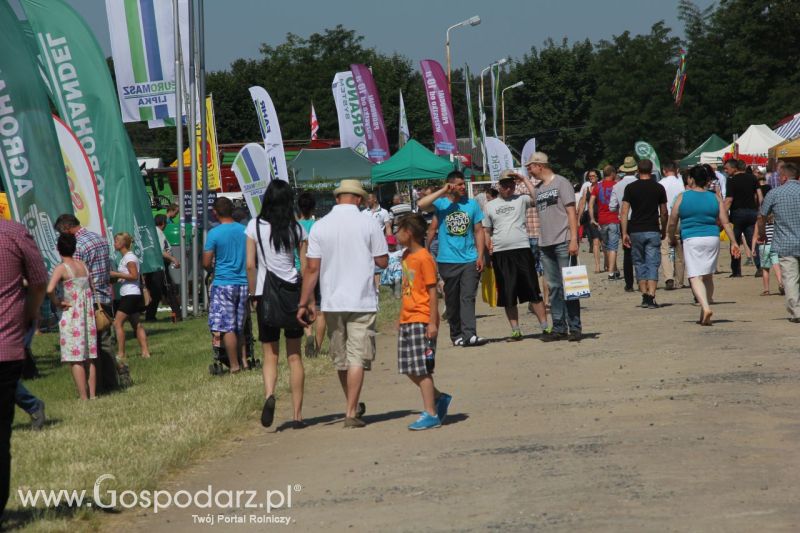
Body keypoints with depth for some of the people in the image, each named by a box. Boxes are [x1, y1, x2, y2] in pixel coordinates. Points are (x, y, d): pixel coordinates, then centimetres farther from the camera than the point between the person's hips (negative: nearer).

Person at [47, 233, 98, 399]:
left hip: (72, 315, -6)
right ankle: (92, 395, 13)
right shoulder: (83, 265, 8)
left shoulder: (61, 268, -10)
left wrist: (57, 302, -9)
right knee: (89, 357, 11)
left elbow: (50, 289, -24)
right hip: (88, 314, 6)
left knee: (75, 358, -4)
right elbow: (91, 288, 13)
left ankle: (84, 398, -6)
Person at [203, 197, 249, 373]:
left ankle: (234, 365, -1)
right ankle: (243, 359, 16)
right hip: (243, 282, 5)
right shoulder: (245, 231, 4)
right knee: (240, 326, 16)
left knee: (226, 327, -1)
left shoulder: (214, 233, -10)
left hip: (223, 284, -5)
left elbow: (206, 263, -7)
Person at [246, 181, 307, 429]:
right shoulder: (297, 229, -1)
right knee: (294, 356, 7)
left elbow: (250, 265, -5)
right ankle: (297, 415, 7)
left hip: (265, 294, -1)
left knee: (270, 355, 7)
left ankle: (269, 394, -21)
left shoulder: (255, 226, -3)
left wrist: (253, 296, 4)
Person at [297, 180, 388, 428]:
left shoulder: (319, 227, -1)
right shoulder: (369, 225, -6)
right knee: (357, 357, -1)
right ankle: (351, 413, -7)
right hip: (362, 301, -3)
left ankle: (353, 406, 30)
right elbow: (382, 261, -2)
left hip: (332, 302, 3)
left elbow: (311, 268, -3)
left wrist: (305, 302, 1)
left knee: (340, 358, 16)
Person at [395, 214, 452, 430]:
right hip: (407, 321, 9)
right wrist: (401, 318, 21)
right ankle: (439, 398, 24)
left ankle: (430, 414, -1)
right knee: (410, 370, 9)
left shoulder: (424, 258, -13)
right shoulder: (406, 256, 13)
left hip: (421, 321, -9)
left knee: (421, 369, -6)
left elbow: (432, 292, -14)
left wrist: (432, 323, -17)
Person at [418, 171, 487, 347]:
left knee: (468, 297, -10)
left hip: (470, 260, 0)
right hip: (448, 260, 0)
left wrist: (480, 256, 2)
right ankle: (456, 335, 19)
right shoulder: (441, 204, 1)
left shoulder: (472, 204, 7)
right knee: (452, 300, 8)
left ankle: (469, 334, -18)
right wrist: (443, 192, -15)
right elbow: (422, 204, -19)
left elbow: (478, 231, 10)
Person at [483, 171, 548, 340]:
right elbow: (486, 231, 16)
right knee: (507, 296, 5)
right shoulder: (490, 206, 13)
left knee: (533, 292, -2)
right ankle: (515, 331, 11)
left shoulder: (521, 200, 6)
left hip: (522, 250, -2)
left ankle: (545, 326, 2)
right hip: (500, 254, 2)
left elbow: (536, 196, -14)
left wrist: (524, 179, -8)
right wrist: (488, 246, 3)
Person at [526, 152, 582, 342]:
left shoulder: (560, 183, -3)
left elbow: (571, 211, -8)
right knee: (554, 287, 7)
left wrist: (573, 239, -15)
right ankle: (559, 328, 11)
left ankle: (575, 327, -4)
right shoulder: (539, 189, 17)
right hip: (546, 244, 7)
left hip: (563, 242, -7)